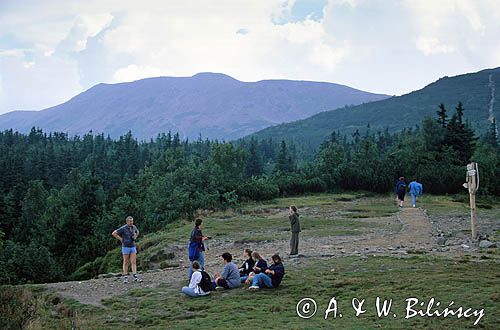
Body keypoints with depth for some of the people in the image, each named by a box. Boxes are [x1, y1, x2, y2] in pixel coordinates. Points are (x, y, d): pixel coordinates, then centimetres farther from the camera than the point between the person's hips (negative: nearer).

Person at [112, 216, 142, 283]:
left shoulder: (134, 227, 4)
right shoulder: (123, 228, -13)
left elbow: (137, 232, 27)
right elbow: (113, 233, -13)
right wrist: (121, 239, -11)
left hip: (133, 247, 4)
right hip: (126, 247, -4)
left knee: (134, 262, -3)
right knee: (126, 263, 3)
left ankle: (135, 277, -7)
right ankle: (125, 278, 11)